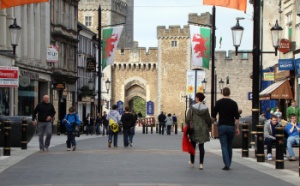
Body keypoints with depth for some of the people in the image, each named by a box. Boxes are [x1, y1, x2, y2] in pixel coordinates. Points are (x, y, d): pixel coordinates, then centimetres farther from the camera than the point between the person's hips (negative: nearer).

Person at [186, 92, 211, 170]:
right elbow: (208, 120, 1)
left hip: (194, 129, -1)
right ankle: (201, 163, -3)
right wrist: (208, 127, 18)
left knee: (193, 146, 15)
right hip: (203, 130, 1)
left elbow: (188, 119, -11)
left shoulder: (192, 107, -8)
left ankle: (192, 162, 27)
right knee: (201, 146, 5)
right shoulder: (205, 108, -3)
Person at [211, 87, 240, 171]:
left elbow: (213, 116, 1)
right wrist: (237, 128, 4)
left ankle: (227, 164, -13)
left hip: (222, 126, -2)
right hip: (231, 126, 2)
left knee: (224, 146, -3)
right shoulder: (234, 103, 1)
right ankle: (228, 163, 21)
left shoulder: (219, 102, -2)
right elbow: (237, 117, -1)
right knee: (229, 146, 15)